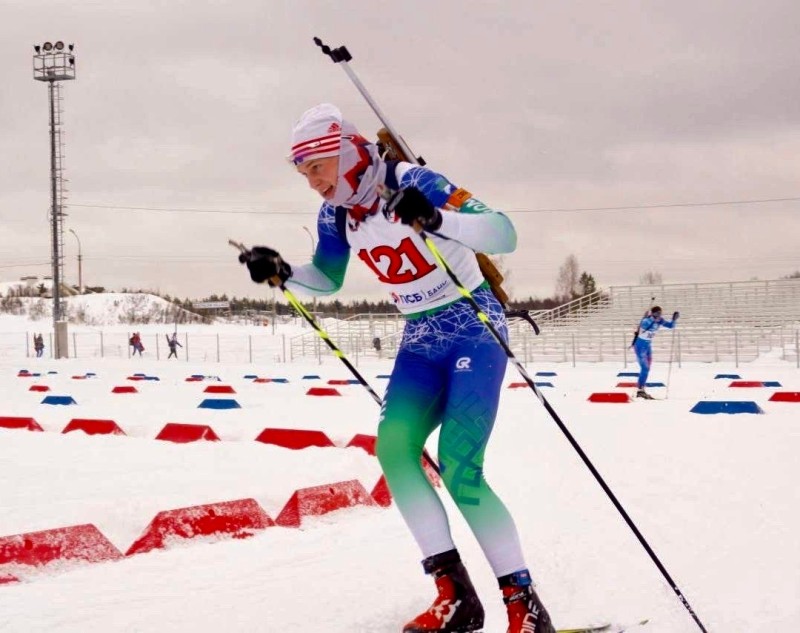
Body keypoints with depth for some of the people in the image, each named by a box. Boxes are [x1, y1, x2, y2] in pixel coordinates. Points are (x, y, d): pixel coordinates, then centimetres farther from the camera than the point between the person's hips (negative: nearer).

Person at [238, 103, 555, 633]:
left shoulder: (413, 184, -21)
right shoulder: (335, 214, 0)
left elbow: (504, 235, -29)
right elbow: (327, 280, 19)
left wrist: (436, 218, -46)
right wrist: (282, 273, -2)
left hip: (475, 331, -7)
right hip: (421, 341, 7)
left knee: (458, 469, -18)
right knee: (393, 448, -13)